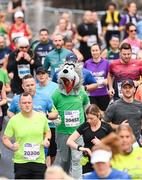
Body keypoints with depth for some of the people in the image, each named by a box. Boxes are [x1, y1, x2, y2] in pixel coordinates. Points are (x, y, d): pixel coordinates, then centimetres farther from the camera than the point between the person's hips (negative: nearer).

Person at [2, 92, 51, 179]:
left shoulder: (42, 117, 2)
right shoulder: (14, 120, -5)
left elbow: (47, 131, 19)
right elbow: (5, 138, 1)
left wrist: (47, 139, -2)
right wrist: (11, 146, -19)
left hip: (39, 160, 2)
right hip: (20, 161, -1)